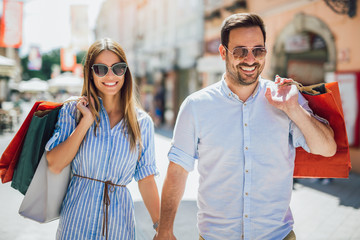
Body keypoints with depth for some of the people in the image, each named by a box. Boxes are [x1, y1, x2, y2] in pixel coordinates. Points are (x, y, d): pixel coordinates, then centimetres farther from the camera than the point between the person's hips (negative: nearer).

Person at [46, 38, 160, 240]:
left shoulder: (142, 122, 0)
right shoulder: (73, 110, -2)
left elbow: (146, 179, 2)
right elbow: (54, 165, -12)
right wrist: (87, 121, -15)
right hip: (78, 217, -1)